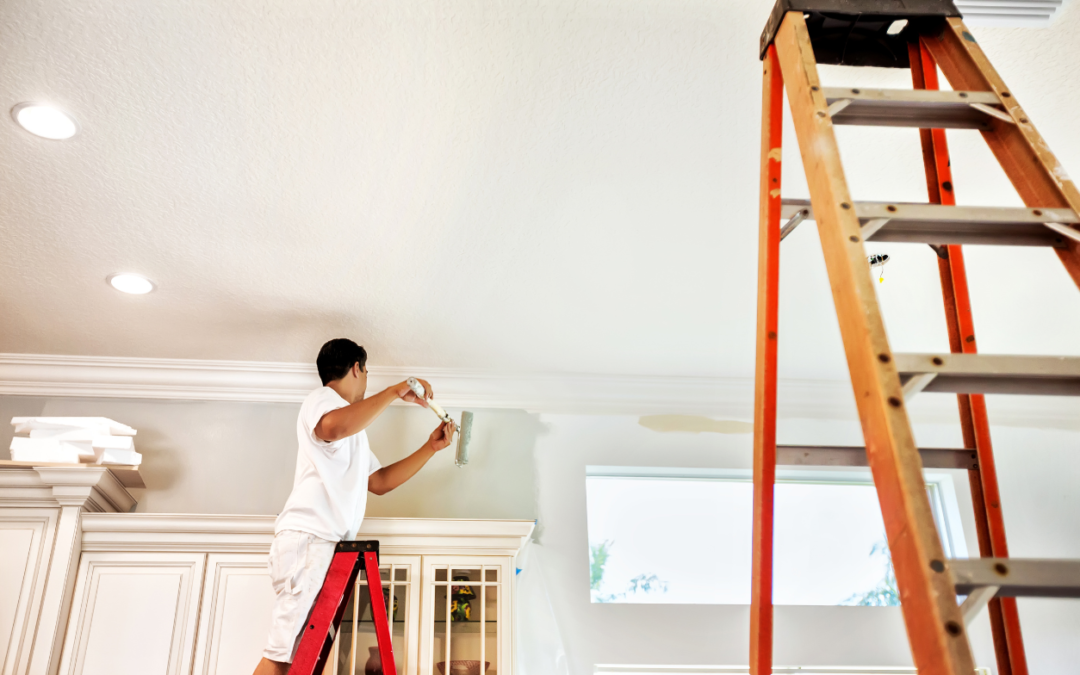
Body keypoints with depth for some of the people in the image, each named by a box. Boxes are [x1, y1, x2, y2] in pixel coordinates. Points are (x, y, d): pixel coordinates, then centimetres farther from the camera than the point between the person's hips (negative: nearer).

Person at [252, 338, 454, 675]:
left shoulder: (354, 431, 31)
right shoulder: (322, 399, 1)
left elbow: (380, 481, 32)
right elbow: (333, 426, -25)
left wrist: (430, 448, 28)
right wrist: (395, 391, -20)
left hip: (329, 543, 10)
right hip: (307, 538, -9)